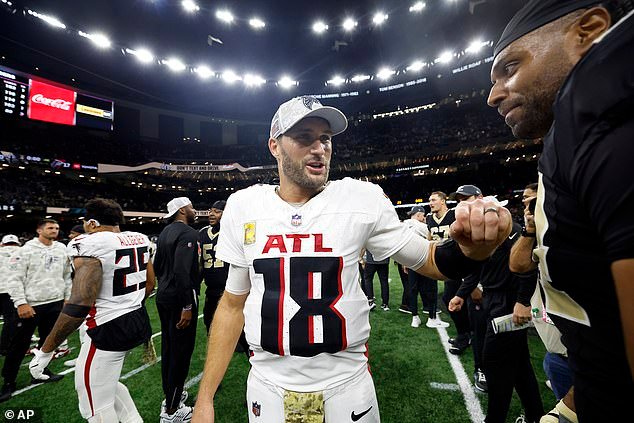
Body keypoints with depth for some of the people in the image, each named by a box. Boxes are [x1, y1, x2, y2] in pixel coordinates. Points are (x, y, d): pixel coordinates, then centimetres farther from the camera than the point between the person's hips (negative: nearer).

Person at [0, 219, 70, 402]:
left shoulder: (62, 249, 5)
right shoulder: (26, 250, -9)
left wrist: (68, 298, 10)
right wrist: (21, 303, -16)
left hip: (55, 303, 5)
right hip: (31, 305, -5)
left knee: (48, 340, 16)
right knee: (19, 344, 4)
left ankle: (41, 372, 32)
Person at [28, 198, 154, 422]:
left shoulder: (89, 244, -18)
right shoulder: (139, 239, 4)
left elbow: (80, 304, -24)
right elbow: (150, 283, 13)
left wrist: (45, 352, -13)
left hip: (109, 329, -7)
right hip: (139, 322, 8)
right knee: (106, 382, 31)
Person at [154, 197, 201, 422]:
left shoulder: (165, 232, 10)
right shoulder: (188, 233, -18)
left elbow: (157, 265, 15)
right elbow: (182, 271, -26)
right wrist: (187, 306, -22)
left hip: (163, 295, 9)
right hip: (180, 298, -9)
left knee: (168, 346, 20)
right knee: (181, 351, 3)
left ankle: (170, 395, 38)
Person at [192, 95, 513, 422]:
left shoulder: (362, 199, -11)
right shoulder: (243, 206, -7)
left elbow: (430, 261, -4)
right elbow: (233, 304, 0)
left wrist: (471, 246, -27)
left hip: (346, 383, 0)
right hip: (267, 386, 2)